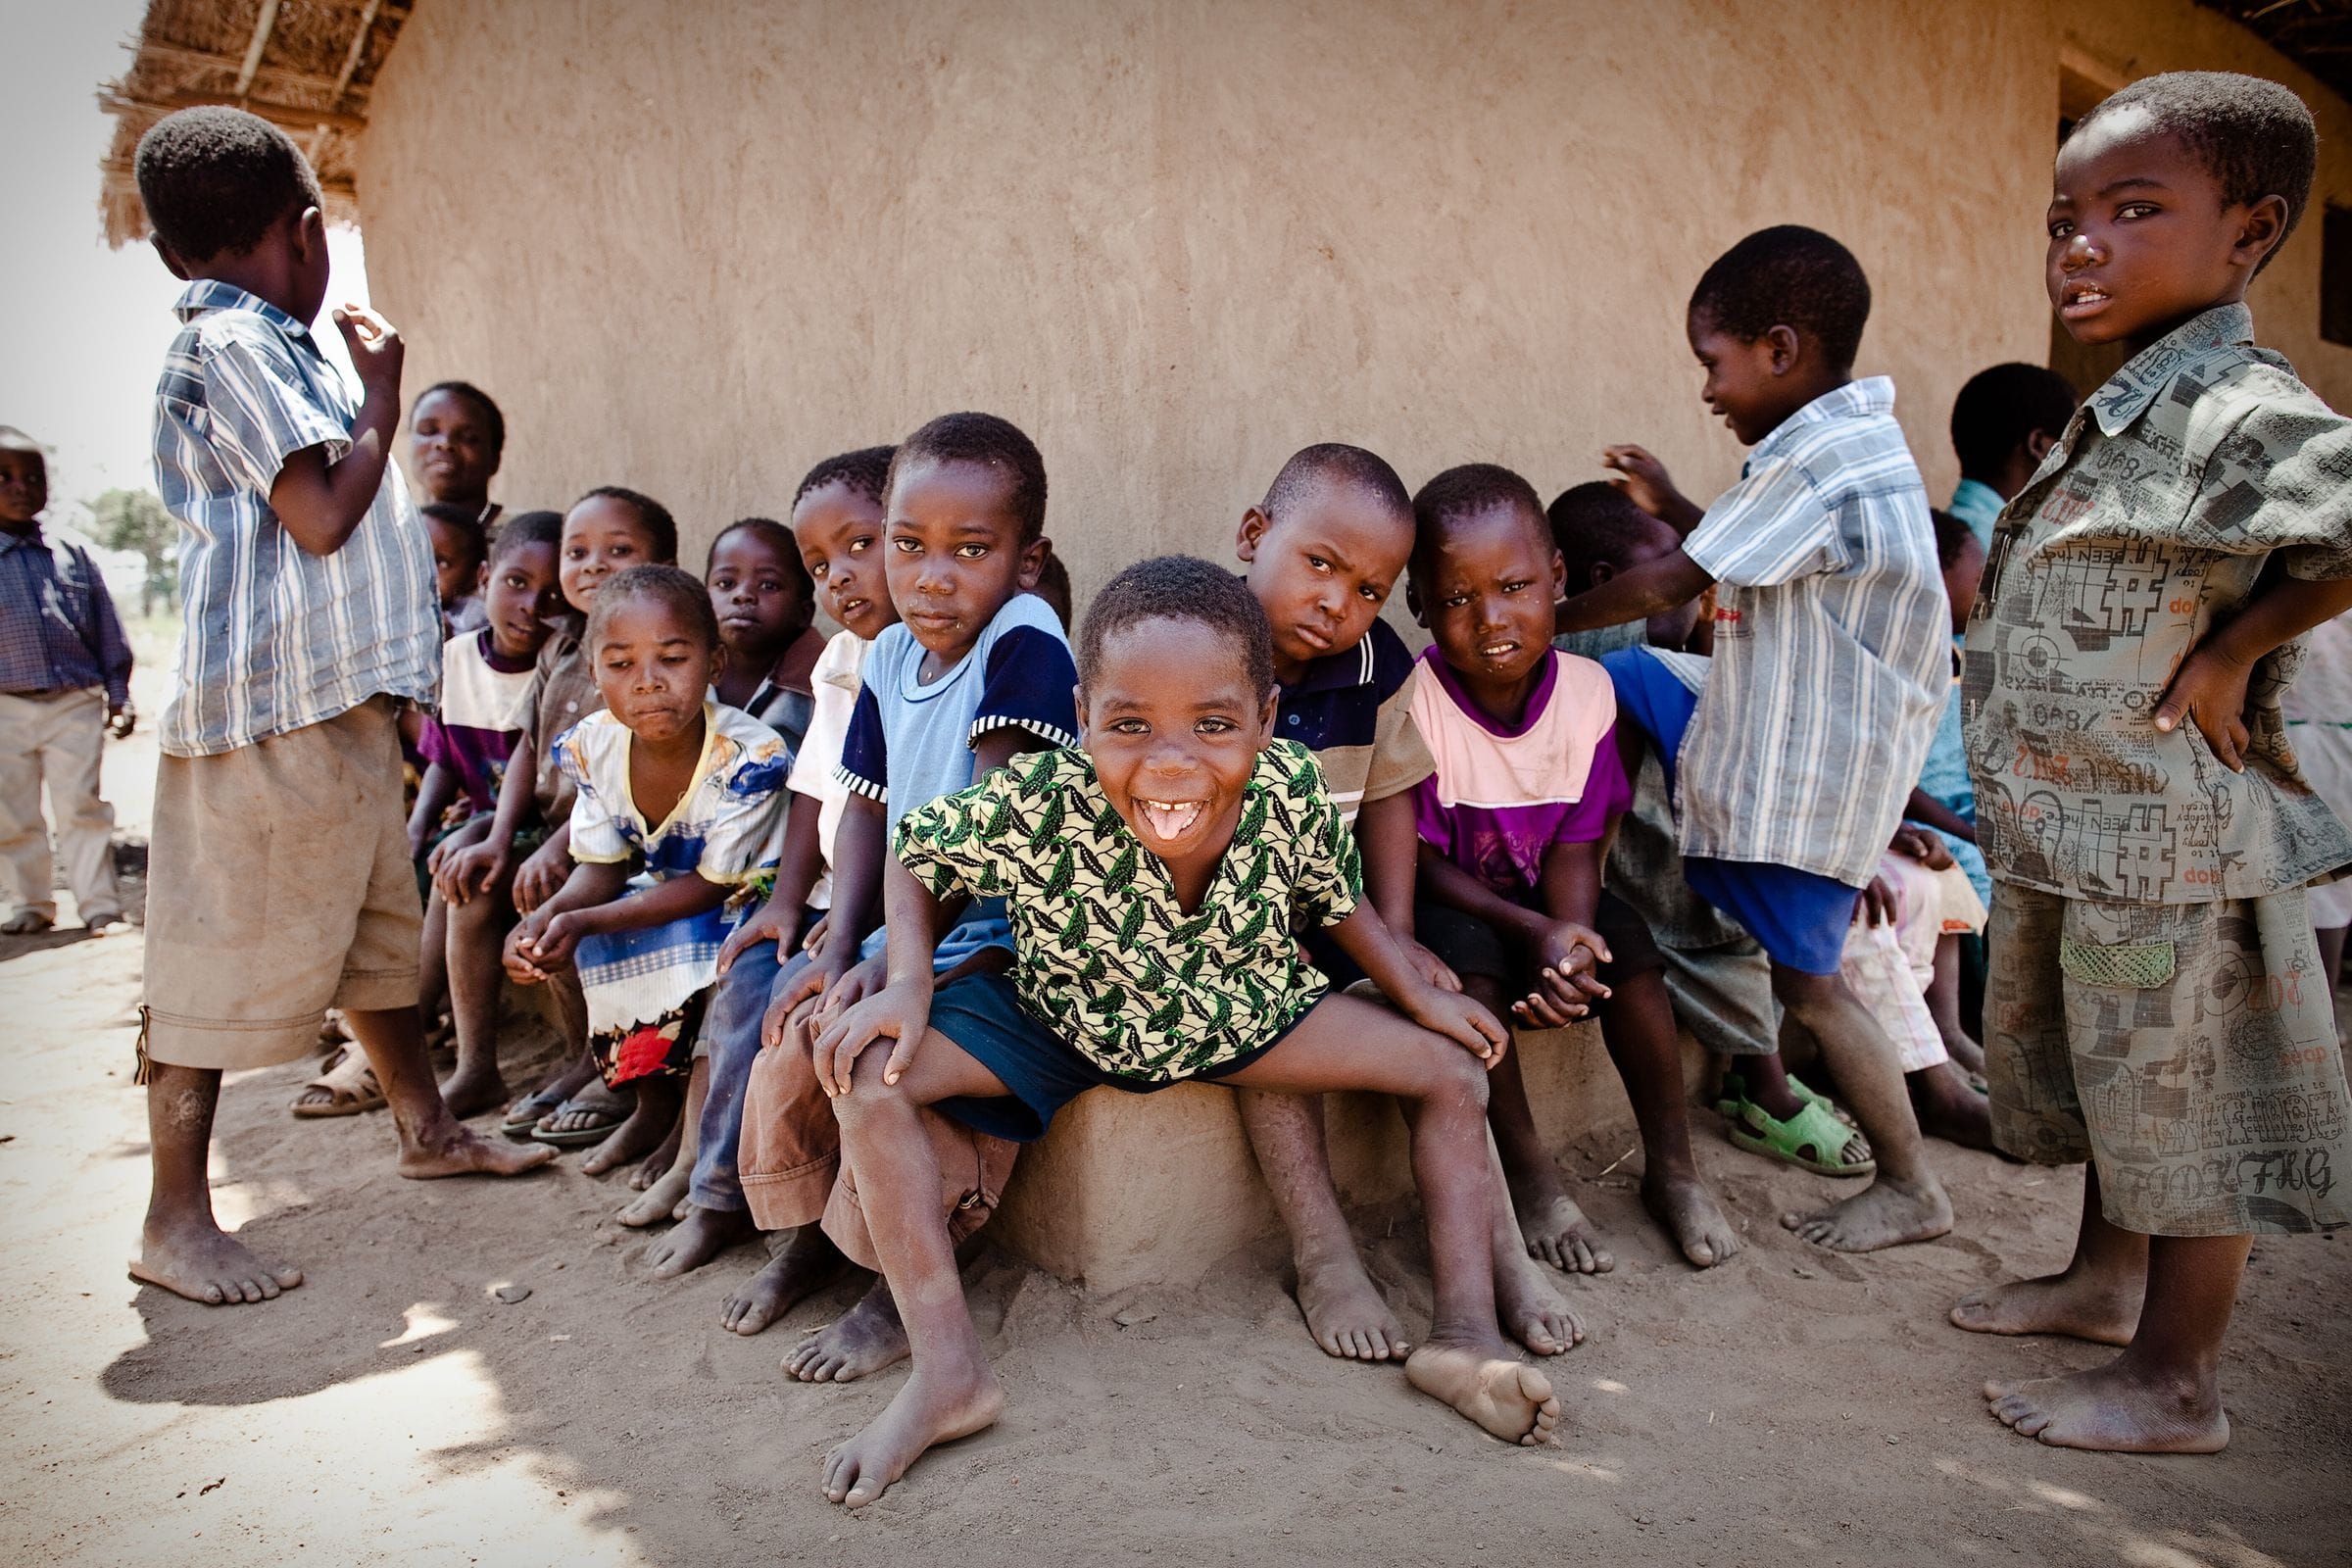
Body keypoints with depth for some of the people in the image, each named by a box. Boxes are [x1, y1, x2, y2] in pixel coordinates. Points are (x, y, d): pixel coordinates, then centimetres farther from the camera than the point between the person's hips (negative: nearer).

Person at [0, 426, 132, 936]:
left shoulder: (72, 556, 6)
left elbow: (107, 632, 10)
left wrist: (118, 695, 6)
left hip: (77, 704, 0)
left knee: (82, 807, 0)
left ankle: (99, 905, 5)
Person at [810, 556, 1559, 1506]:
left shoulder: (1294, 789, -26)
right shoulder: (1036, 805, -35)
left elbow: (1333, 898, -3)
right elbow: (918, 858, -13)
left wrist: (1420, 996, -4)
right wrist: (909, 981, -26)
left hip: (1242, 1009, 2)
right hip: (1061, 1018, -2)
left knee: (1454, 1070, -6)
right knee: (868, 1069, -23)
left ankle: (1465, 1332, 5)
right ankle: (948, 1370, -15)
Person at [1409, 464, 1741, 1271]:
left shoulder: (1587, 689, -13)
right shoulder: (1414, 699, -24)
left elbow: (1575, 845, -12)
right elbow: (1421, 862, -19)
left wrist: (1571, 944, -32)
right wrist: (1535, 932, -31)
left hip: (1543, 896, 4)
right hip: (1447, 901, -3)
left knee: (1630, 951, -20)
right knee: (1469, 960, -32)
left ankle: (1671, 1167, 1)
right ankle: (1529, 1170, -11)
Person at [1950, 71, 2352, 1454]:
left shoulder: (2234, 413, -20)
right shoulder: (2118, 415, 10)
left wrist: (2236, 646, -24)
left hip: (2162, 844, -10)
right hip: (2068, 836, 10)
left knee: (2178, 1098, 5)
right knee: (2090, 1069, 24)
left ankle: (2175, 1386, 22)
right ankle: (2108, 1277, 45)